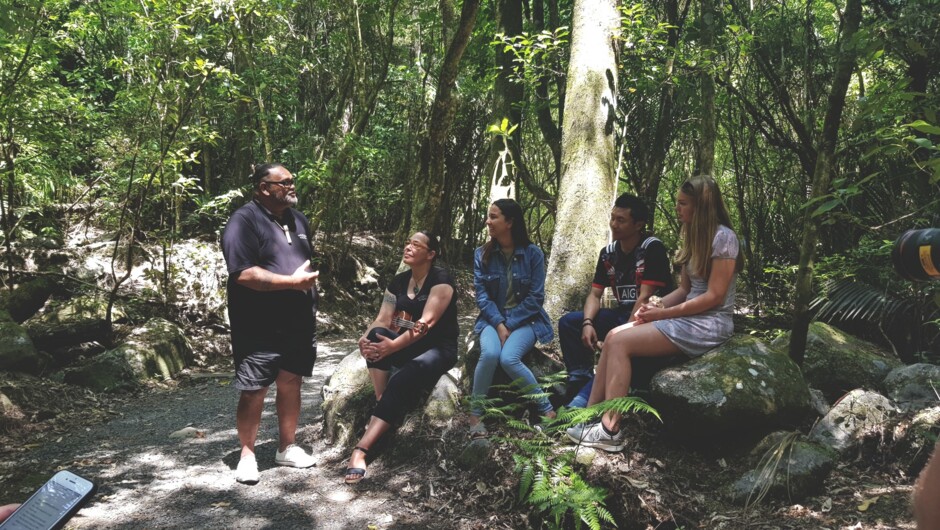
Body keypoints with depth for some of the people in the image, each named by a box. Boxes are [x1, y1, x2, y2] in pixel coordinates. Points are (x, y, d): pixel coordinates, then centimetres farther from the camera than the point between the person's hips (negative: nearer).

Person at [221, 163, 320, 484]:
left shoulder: (297, 220, 13)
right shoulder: (244, 221, -13)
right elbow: (243, 274, -23)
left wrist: (310, 282, 13)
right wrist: (292, 281, -21)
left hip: (298, 324, 7)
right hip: (259, 328, -7)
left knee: (291, 384, 14)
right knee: (254, 392, 2)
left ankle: (286, 448, 28)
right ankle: (247, 454, 19)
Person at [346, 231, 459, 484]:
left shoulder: (441, 280, -11)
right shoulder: (398, 281, 9)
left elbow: (427, 322, -23)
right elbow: (382, 320, 0)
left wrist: (393, 346, -35)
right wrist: (366, 338, -23)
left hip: (437, 349, -5)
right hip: (407, 347, 6)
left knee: (401, 382, -33)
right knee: (377, 336, -27)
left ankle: (360, 449, -38)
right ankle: (381, 404, -23)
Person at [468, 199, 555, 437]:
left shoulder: (532, 253, -6)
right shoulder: (482, 254, 1)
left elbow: (535, 297, -7)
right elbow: (482, 295, -3)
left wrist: (509, 324, -14)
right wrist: (499, 324, -17)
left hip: (525, 320, -2)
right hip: (493, 319, 2)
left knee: (508, 358, -31)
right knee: (489, 354, -31)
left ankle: (545, 407, -12)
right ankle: (475, 413, -14)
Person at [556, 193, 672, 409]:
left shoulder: (652, 248, -14)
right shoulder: (608, 253, 6)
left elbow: (644, 298, -19)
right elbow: (594, 294, 5)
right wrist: (587, 323, -15)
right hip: (622, 313, 8)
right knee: (568, 322, -4)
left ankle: (581, 402, -35)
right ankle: (582, 378, -13)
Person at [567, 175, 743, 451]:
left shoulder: (723, 237, -12)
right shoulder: (693, 237, 15)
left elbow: (714, 296, -17)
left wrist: (663, 314, -15)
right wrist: (655, 306, -4)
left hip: (709, 325, -9)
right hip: (688, 317, 9)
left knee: (620, 342, -18)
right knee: (614, 335, -7)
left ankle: (610, 431, -16)